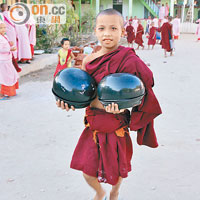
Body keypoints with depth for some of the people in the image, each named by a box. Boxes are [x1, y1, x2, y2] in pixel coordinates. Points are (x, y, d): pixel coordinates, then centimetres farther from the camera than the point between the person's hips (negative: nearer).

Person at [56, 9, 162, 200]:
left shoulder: (128, 60, -17)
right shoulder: (88, 60, -2)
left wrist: (122, 106, -32)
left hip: (116, 128, -3)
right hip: (93, 126, 4)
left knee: (116, 169, 17)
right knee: (88, 171, 11)